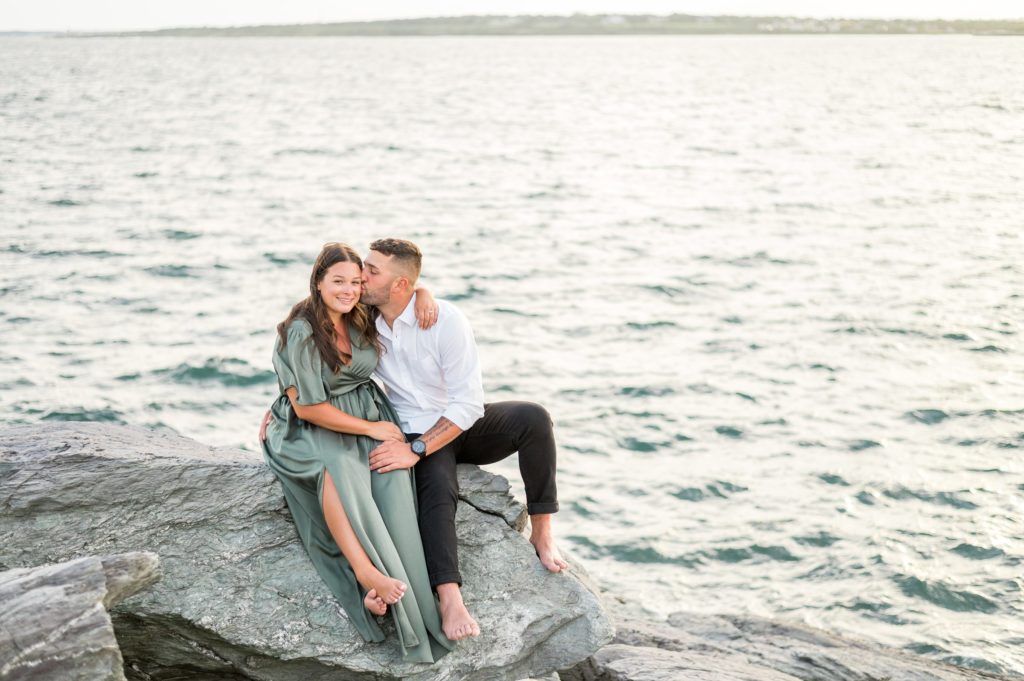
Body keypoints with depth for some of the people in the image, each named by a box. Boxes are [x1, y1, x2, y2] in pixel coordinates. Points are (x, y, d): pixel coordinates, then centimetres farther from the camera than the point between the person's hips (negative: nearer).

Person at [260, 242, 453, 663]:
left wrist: (423, 293, 1)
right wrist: (370, 428, -13)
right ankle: (367, 573, -51)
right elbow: (307, 407, -14)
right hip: (313, 428, -5)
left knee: (393, 469, -29)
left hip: (370, 415, 5)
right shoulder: (300, 333, -12)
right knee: (338, 466, -40)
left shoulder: (362, 317, 6)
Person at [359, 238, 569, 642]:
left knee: (533, 418, -31)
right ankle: (449, 600, -47)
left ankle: (541, 532, -21)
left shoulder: (446, 321, -18)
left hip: (464, 423, -1)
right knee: (437, 489, -34)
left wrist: (416, 449, -29)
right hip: (418, 434, 1)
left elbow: (469, 403, -22)